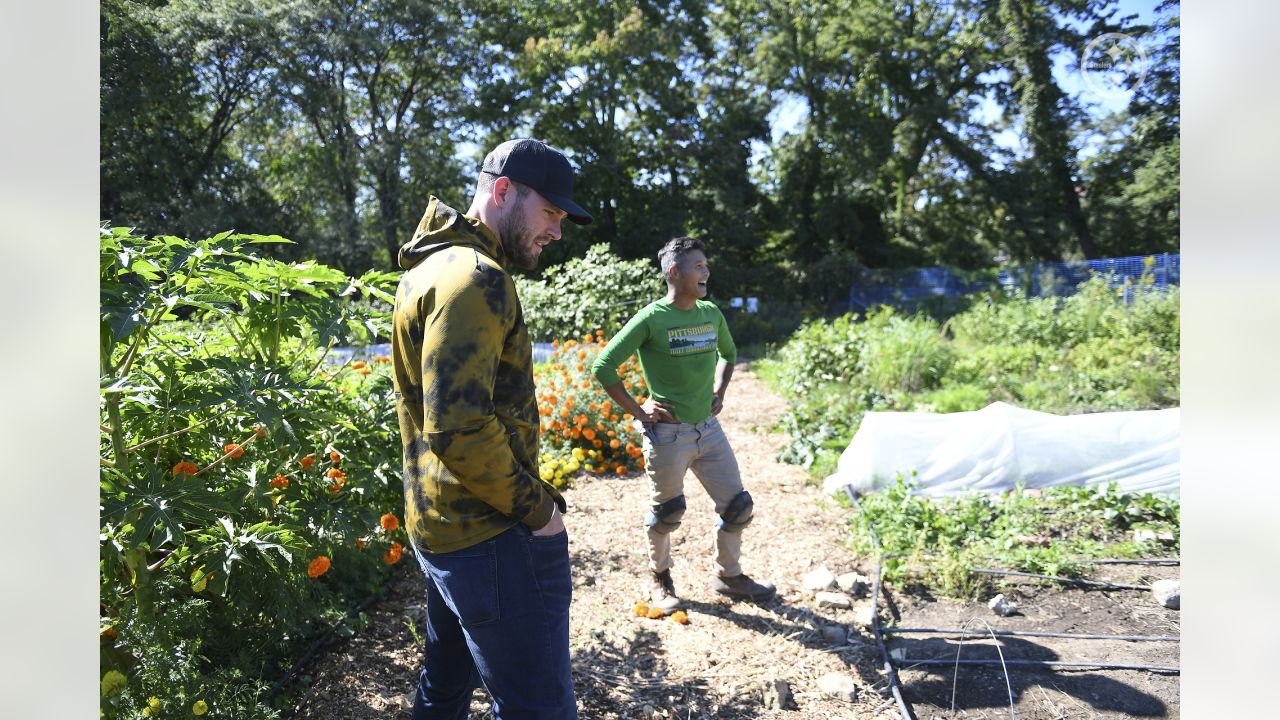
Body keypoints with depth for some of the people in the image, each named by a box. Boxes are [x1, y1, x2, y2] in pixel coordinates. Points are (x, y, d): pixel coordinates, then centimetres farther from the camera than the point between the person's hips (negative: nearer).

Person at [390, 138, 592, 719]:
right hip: (493, 537, -10)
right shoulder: (476, 278, -19)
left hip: (438, 527, 10)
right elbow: (459, 428, -27)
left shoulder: (428, 268, 14)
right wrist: (538, 507, -15)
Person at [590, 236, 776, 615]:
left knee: (738, 506, 10)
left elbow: (729, 353, 25)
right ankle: (660, 580, 35)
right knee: (666, 513, 10)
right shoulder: (652, 318, -14)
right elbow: (603, 366, -15)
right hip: (667, 434, -6)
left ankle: (729, 576, 33)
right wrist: (637, 411, -13)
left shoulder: (711, 314, 4)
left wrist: (719, 393, 13)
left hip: (709, 429, 6)